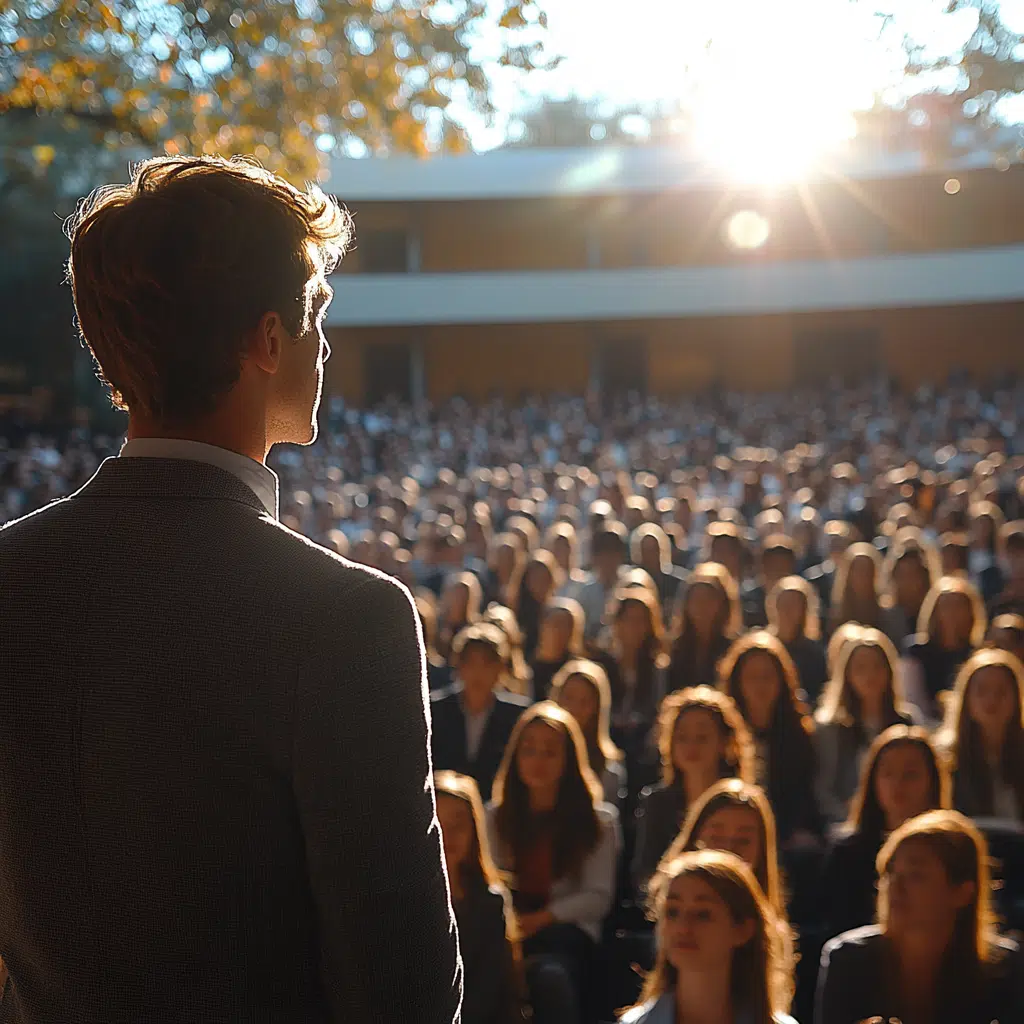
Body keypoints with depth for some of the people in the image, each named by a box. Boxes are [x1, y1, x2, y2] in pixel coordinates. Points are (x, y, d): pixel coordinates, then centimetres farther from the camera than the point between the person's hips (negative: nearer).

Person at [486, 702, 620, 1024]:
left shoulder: (598, 820, 11)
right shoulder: (497, 816, 21)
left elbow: (598, 896, 4)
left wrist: (542, 918, -10)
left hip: (566, 930, -1)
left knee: (549, 975, -39)